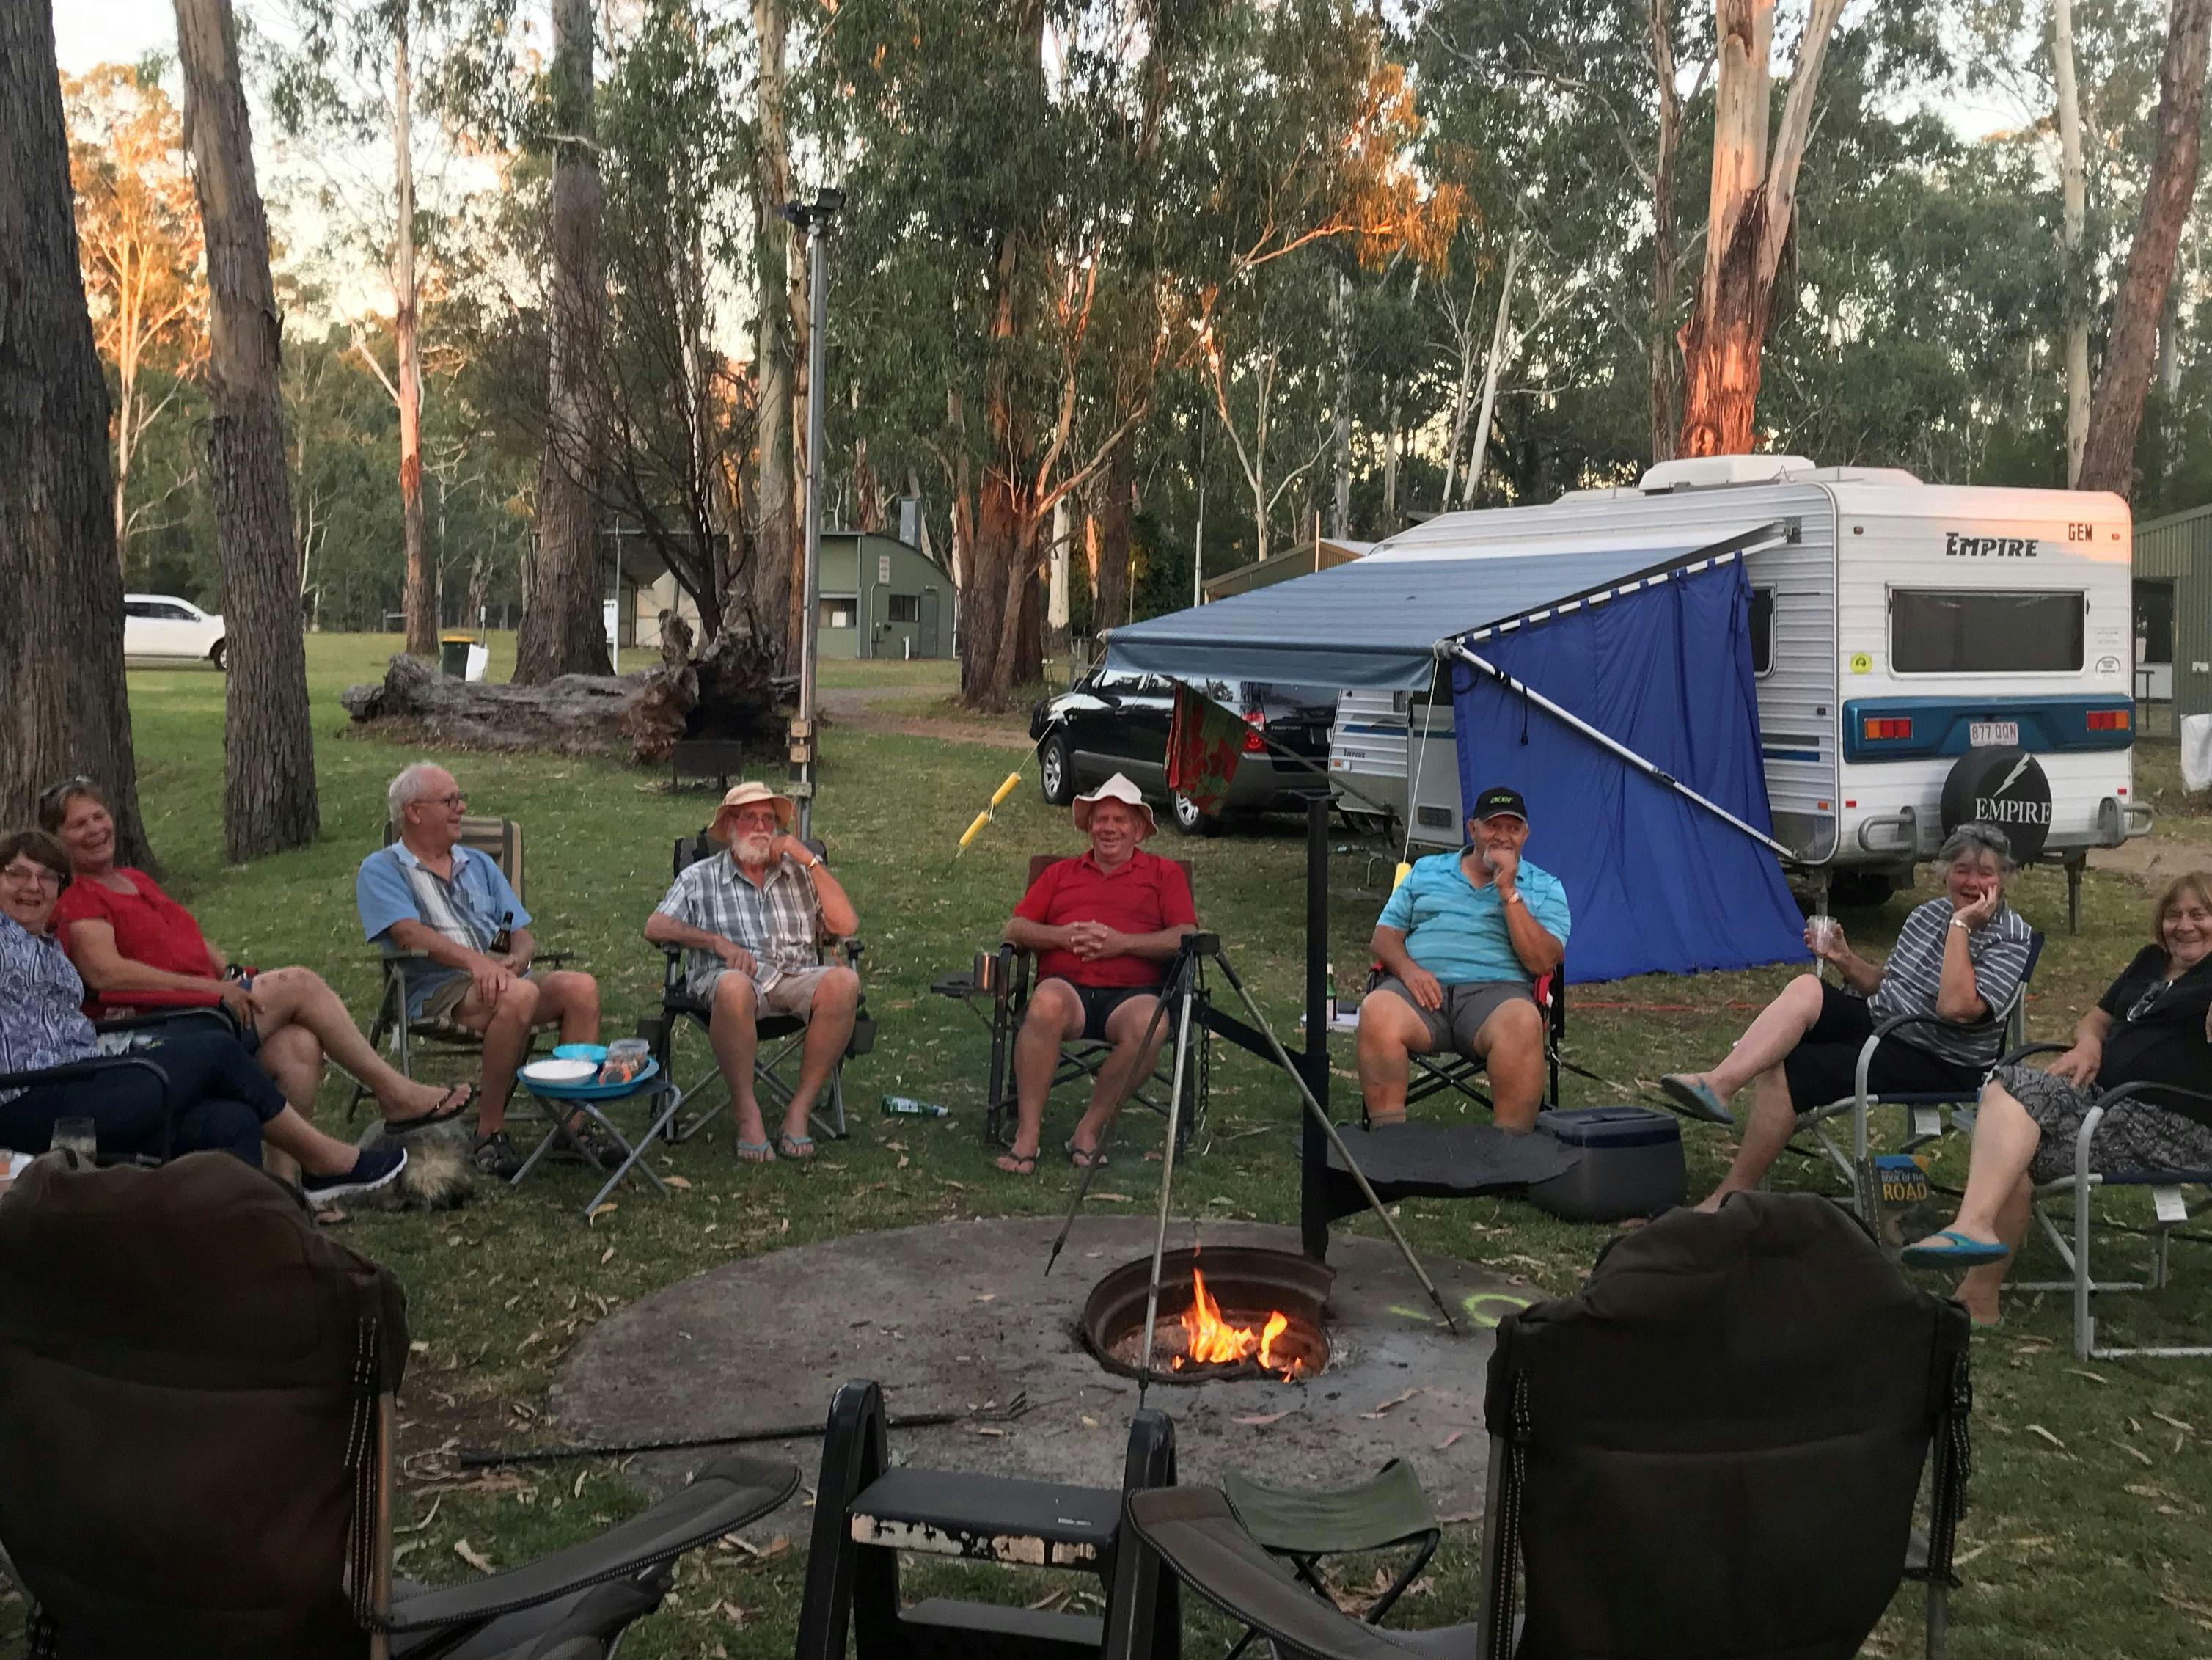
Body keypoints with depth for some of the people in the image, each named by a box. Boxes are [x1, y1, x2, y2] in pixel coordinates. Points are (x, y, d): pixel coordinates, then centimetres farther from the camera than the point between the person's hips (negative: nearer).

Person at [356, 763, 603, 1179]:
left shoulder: (479, 865, 27)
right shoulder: (381, 870, 8)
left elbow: (521, 933, 18)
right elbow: (409, 933, -12)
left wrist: (515, 959, -7)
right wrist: (475, 961, -27)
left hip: (504, 977, 6)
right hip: (435, 990, -6)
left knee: (581, 987, -23)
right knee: (518, 996, -37)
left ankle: (576, 1120, -22)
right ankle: (489, 1131, -27)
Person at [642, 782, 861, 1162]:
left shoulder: (799, 875, 24)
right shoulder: (699, 878, 20)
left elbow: (845, 925, 10)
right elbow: (656, 927, 7)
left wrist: (810, 860, 5)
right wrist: (717, 941, -8)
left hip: (796, 977, 2)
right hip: (731, 975, -2)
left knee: (843, 981, -32)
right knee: (734, 987, -40)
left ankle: (800, 1110, -26)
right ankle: (747, 1113, -28)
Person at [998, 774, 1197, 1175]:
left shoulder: (1164, 873, 21)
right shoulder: (1060, 872, 28)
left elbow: (1186, 936, 6)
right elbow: (1015, 929, 17)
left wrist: (1122, 942, -8)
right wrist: (1064, 936, -3)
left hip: (1132, 992, -1)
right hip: (1067, 986, 1)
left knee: (1152, 1024, -36)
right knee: (1047, 1005, -36)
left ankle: (1091, 1127, -21)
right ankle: (1028, 1131, -31)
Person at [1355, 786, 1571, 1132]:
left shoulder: (1545, 888, 17)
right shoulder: (1426, 871, 24)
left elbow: (1542, 962, 1)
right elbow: (1384, 935, 18)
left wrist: (1508, 893, -6)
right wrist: (1407, 968, -5)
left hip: (1496, 989, -1)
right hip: (1423, 986, 1)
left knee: (1522, 1022, -38)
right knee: (1376, 1011, -33)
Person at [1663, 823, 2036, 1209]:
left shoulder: (2011, 938, -11)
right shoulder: (1928, 914, 11)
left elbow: (1956, 1007, -27)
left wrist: (1961, 925, -22)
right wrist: (1846, 961, 1)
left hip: (1937, 1065, -7)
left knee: (1783, 1069, -23)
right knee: (1806, 989, -21)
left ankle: (1730, 1196, -17)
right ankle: (1717, 1084, -36)